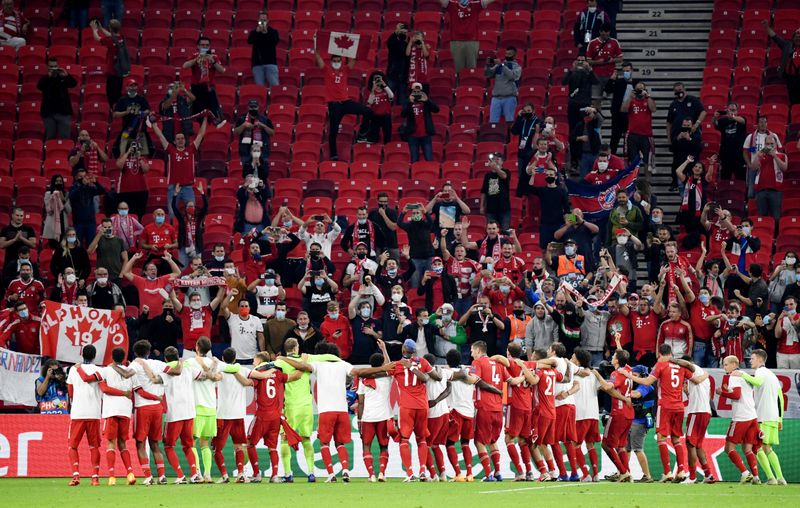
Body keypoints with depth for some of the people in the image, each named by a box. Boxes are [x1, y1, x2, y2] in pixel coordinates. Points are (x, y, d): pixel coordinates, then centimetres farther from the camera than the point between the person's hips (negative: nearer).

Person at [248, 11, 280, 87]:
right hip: (257, 63, 1)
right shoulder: (254, 32, 11)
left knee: (274, 85, -10)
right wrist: (257, 31, -17)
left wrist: (266, 33, -14)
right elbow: (249, 41, -6)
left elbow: (275, 41, -8)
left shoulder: (273, 32, 9)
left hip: (270, 62, -1)